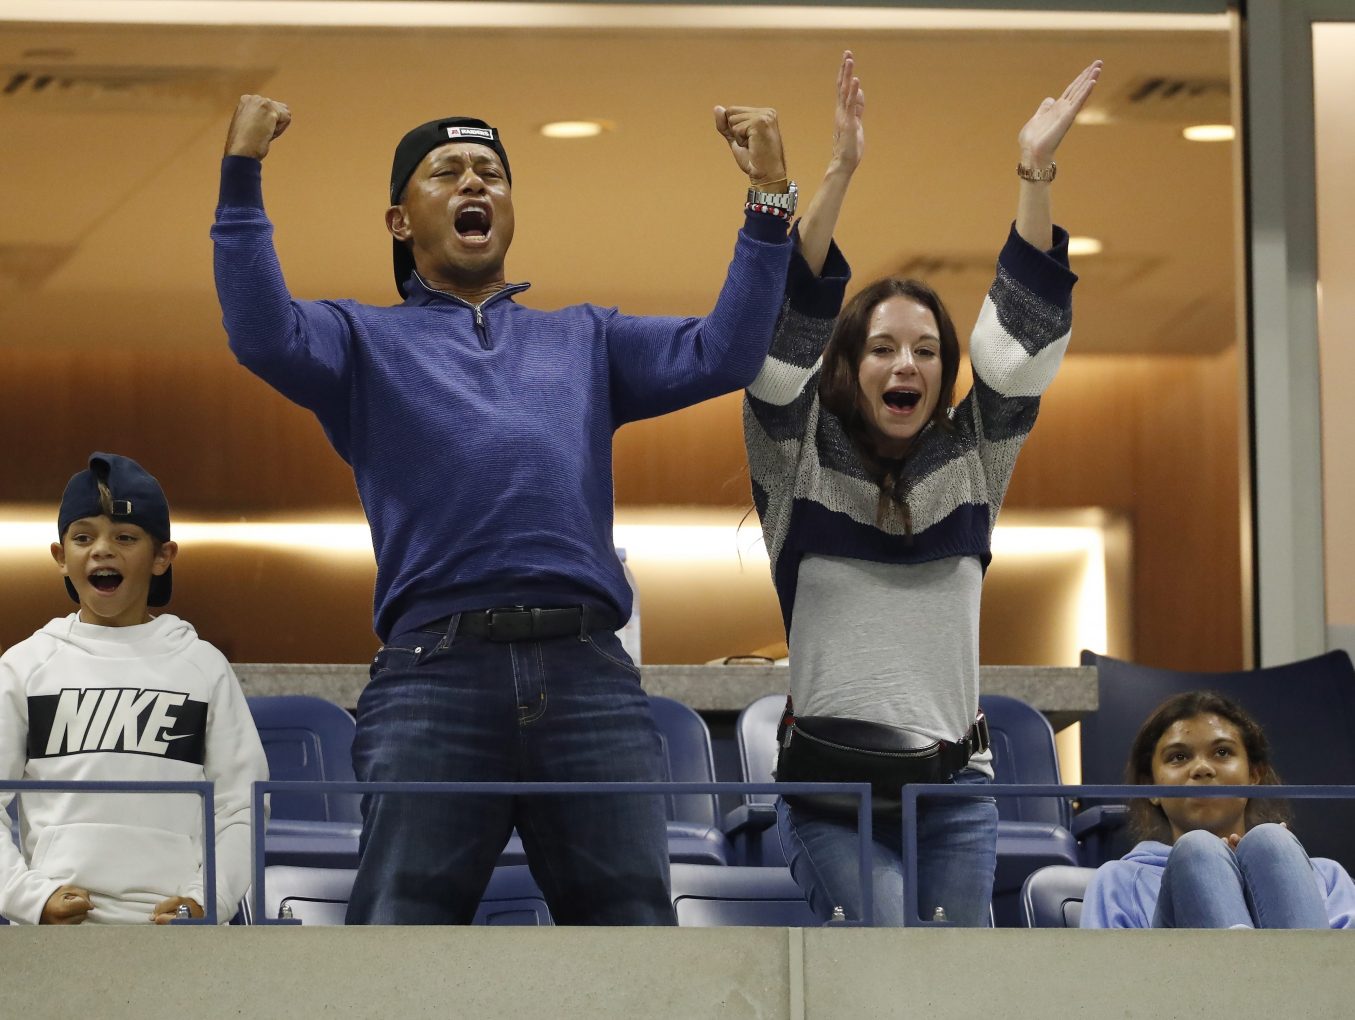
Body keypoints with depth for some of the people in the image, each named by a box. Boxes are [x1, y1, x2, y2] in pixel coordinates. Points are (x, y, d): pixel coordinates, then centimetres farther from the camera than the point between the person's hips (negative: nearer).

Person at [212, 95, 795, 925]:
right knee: (402, 921, -7)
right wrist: (243, 176, -8)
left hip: (590, 674, 2)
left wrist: (771, 199, 7)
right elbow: (266, 338, 0)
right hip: (436, 672, -2)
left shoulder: (585, 339, 29)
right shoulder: (367, 342, 21)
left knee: (634, 915, 0)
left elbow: (722, 355, 15)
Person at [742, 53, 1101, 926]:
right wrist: (838, 175, -21)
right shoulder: (801, 461, 3)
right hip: (833, 788, -3)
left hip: (955, 786, 3)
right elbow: (789, 333, -9)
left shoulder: (970, 461, 11)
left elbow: (1022, 342, 1)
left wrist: (1037, 175, -9)